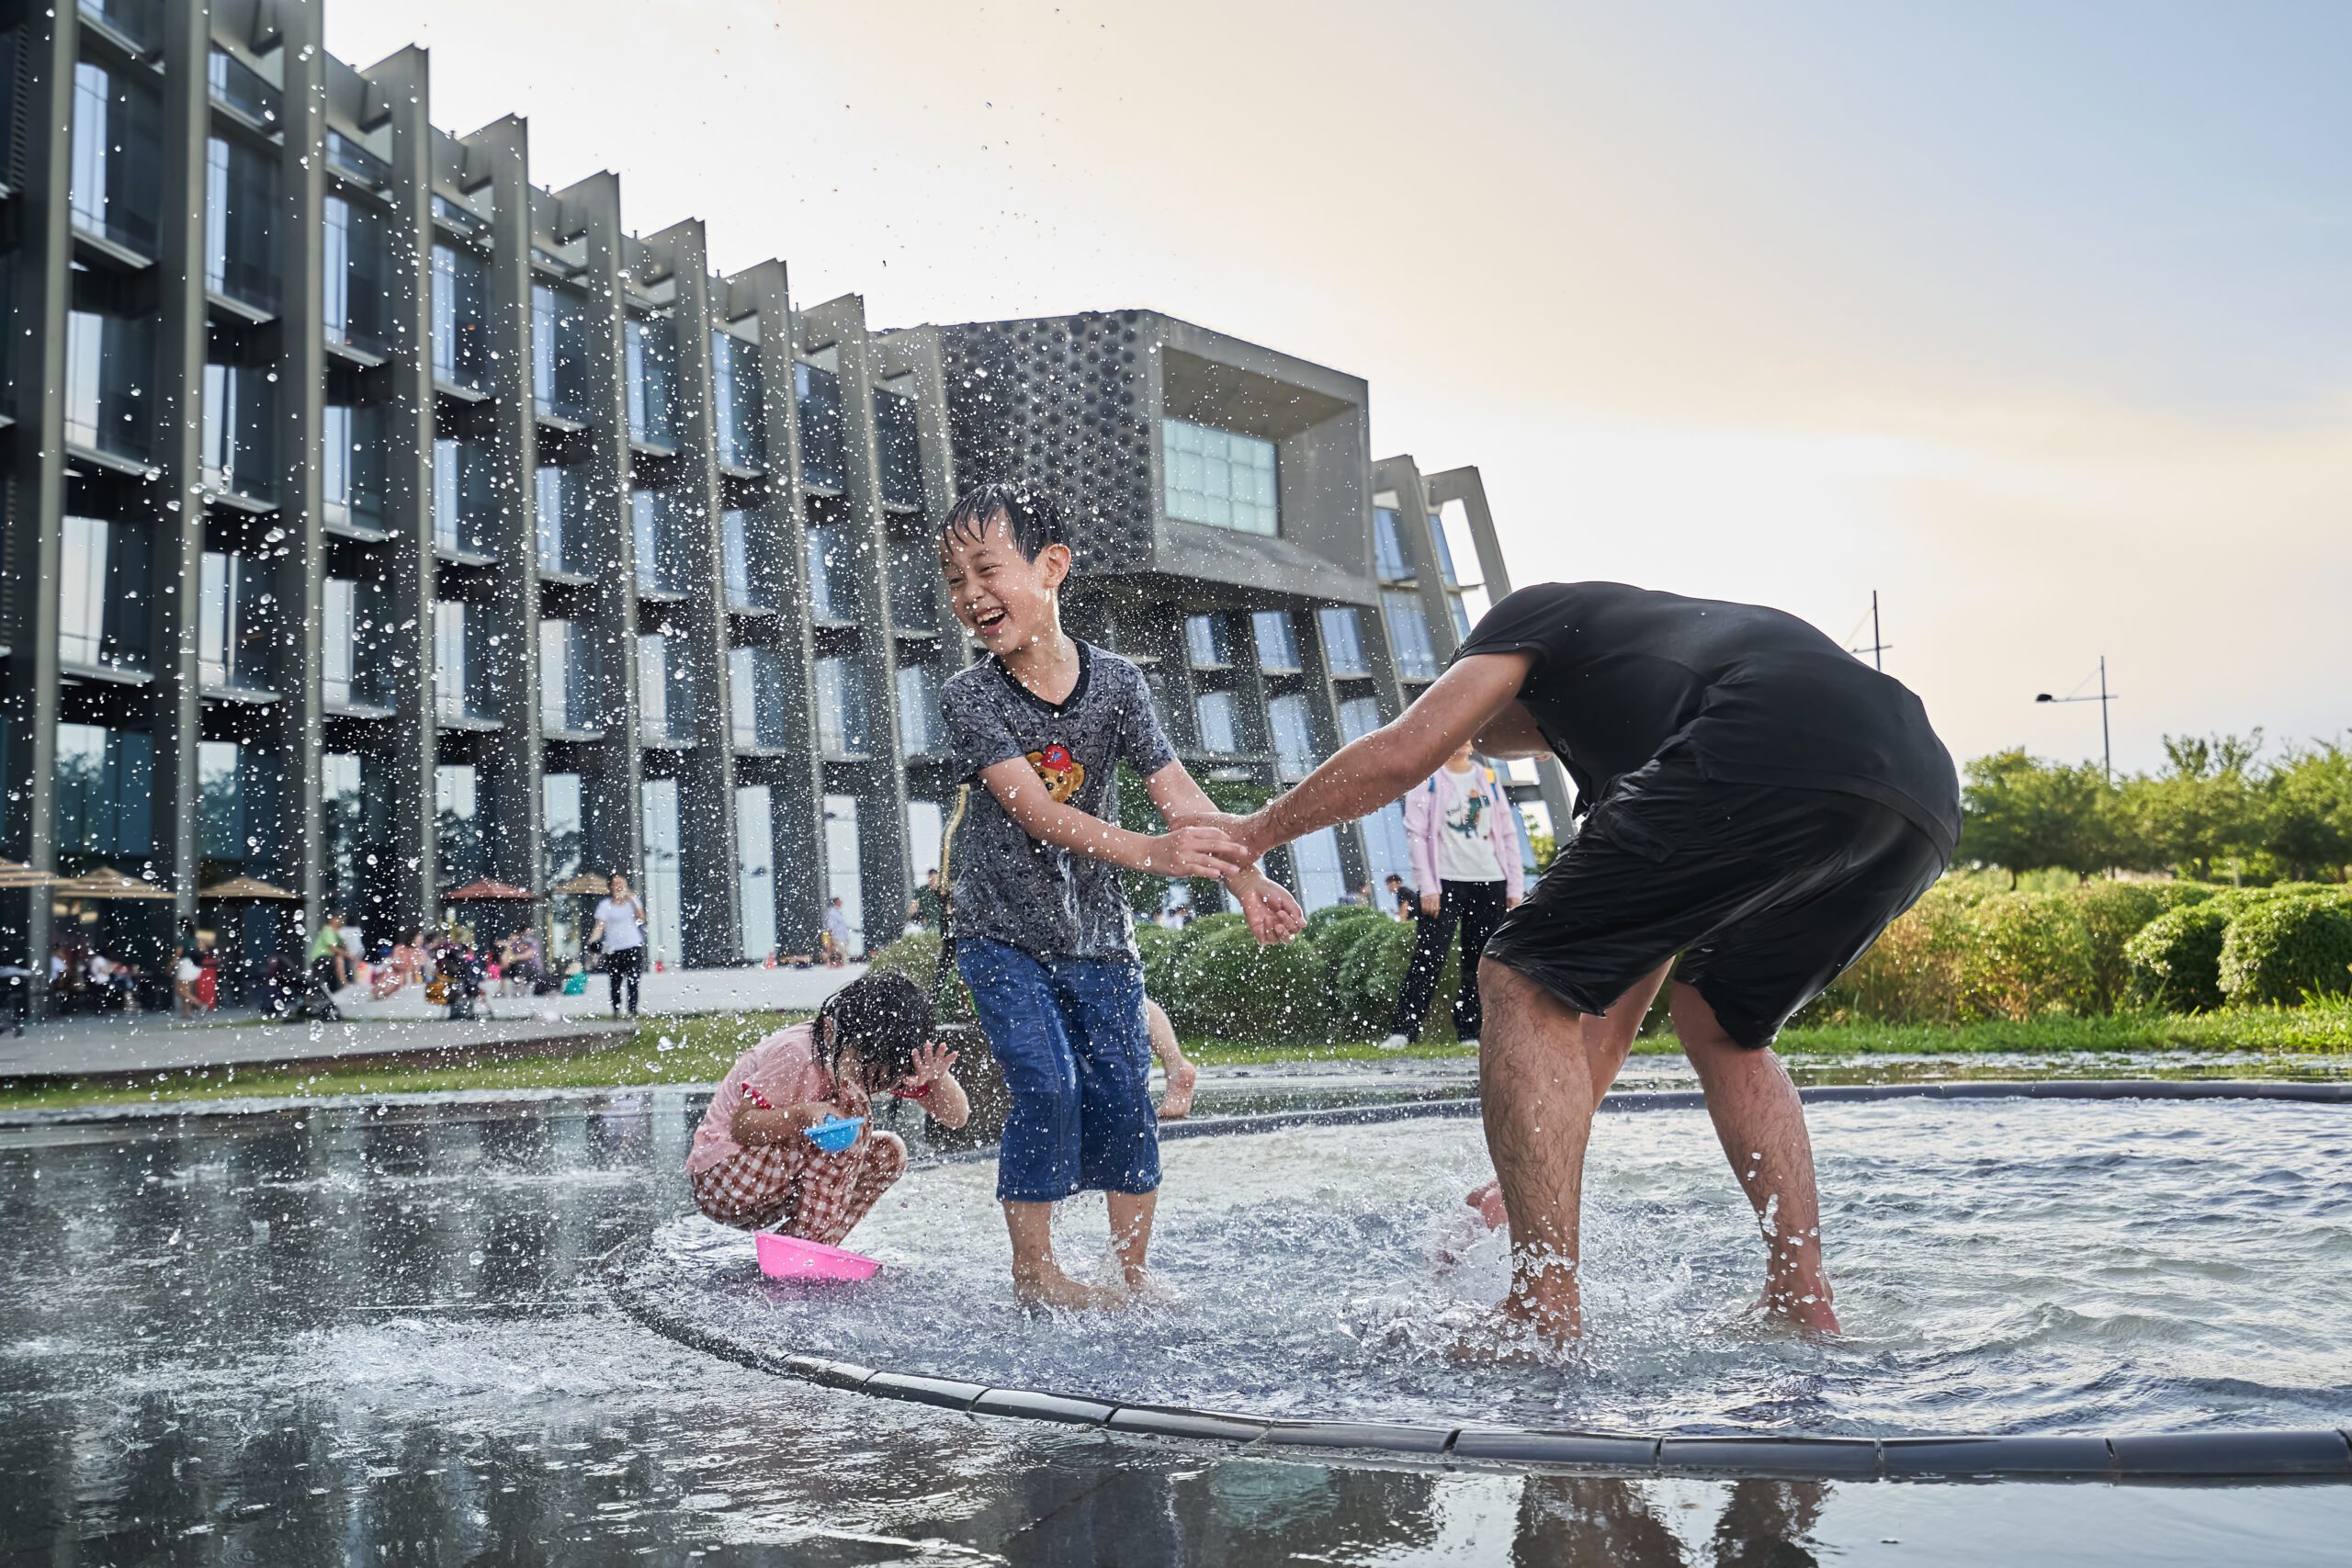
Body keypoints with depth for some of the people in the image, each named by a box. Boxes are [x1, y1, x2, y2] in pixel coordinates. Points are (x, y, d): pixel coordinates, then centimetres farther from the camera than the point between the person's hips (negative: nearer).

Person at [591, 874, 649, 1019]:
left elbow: (641, 918, -4)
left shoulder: (633, 900, 8)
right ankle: (616, 1011, 20)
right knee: (615, 984, 3)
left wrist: (632, 900, -13)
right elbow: (600, 925, -9)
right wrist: (593, 940, -26)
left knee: (633, 982, -6)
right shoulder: (605, 905, 1)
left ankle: (633, 1011, -3)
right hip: (613, 950, -1)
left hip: (634, 947, 1)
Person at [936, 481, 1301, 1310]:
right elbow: (1035, 812, -24)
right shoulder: (969, 695, -12)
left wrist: (1246, 877, -26)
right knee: (1047, 1088, -12)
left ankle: (1132, 1275, 16)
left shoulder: (1115, 681, -4)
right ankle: (1034, 1271, 5)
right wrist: (1149, 852, -37)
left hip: (1096, 935, 3)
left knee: (1122, 1094, 1)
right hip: (1003, 935, -2)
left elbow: (1177, 791, -11)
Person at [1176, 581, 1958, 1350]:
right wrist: (1529, 1186, 43)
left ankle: (1543, 1309, -4)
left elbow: (1401, 754, 11)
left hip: (1765, 760, -9)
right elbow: (1611, 1012, 40)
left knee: (1523, 985, 2)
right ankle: (1803, 1303, 21)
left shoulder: (1534, 614, 26)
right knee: (1721, 1024, 30)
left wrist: (1253, 832, 27)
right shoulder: (1618, 753, 40)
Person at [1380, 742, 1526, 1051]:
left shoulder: (1488, 779, 14)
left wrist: (1515, 887, 6)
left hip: (1491, 883, 4)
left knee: (1480, 963, 4)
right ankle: (1402, 1031, -12)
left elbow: (1508, 835, 14)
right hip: (1446, 882, -4)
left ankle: (1470, 1034, 10)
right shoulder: (1426, 779, 2)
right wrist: (1427, 887, -12)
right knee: (1427, 958, -12)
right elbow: (1416, 834, -4)